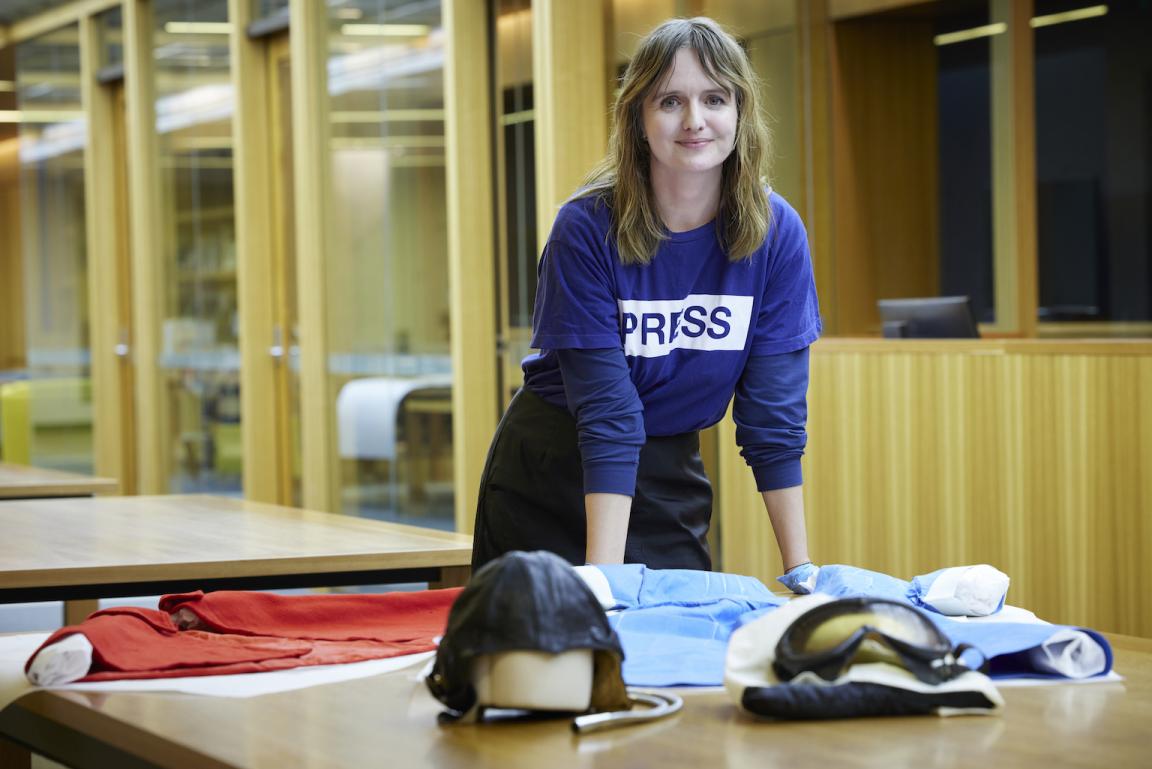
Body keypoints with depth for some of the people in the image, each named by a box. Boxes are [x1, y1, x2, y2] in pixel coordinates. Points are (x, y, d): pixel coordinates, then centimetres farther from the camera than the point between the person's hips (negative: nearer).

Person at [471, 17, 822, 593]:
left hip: (670, 477, 3)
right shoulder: (587, 228, -20)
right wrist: (604, 583, -30)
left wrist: (801, 572, -12)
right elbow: (608, 415, -24)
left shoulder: (776, 233, -12)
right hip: (551, 478, -3)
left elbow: (773, 414, -9)